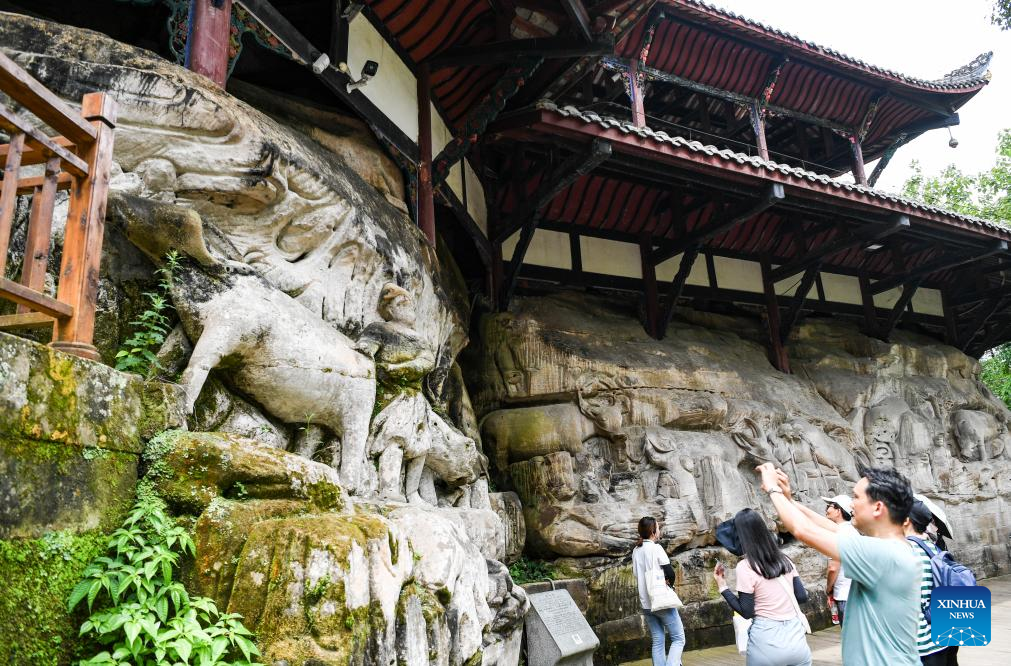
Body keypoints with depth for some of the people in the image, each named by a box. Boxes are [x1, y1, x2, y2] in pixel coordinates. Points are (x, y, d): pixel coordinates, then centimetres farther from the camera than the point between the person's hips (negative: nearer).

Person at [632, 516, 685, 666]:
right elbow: (670, 573, -14)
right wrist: (669, 583, 6)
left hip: (645, 603, 6)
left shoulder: (636, 551, 7)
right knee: (678, 639, 2)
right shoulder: (656, 548, -12)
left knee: (657, 642, 12)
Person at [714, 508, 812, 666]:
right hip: (796, 637, 4)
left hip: (768, 642, -4)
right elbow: (802, 597, 8)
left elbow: (747, 612, -9)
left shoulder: (745, 567, -12)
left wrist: (722, 587, -2)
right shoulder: (784, 560, 5)